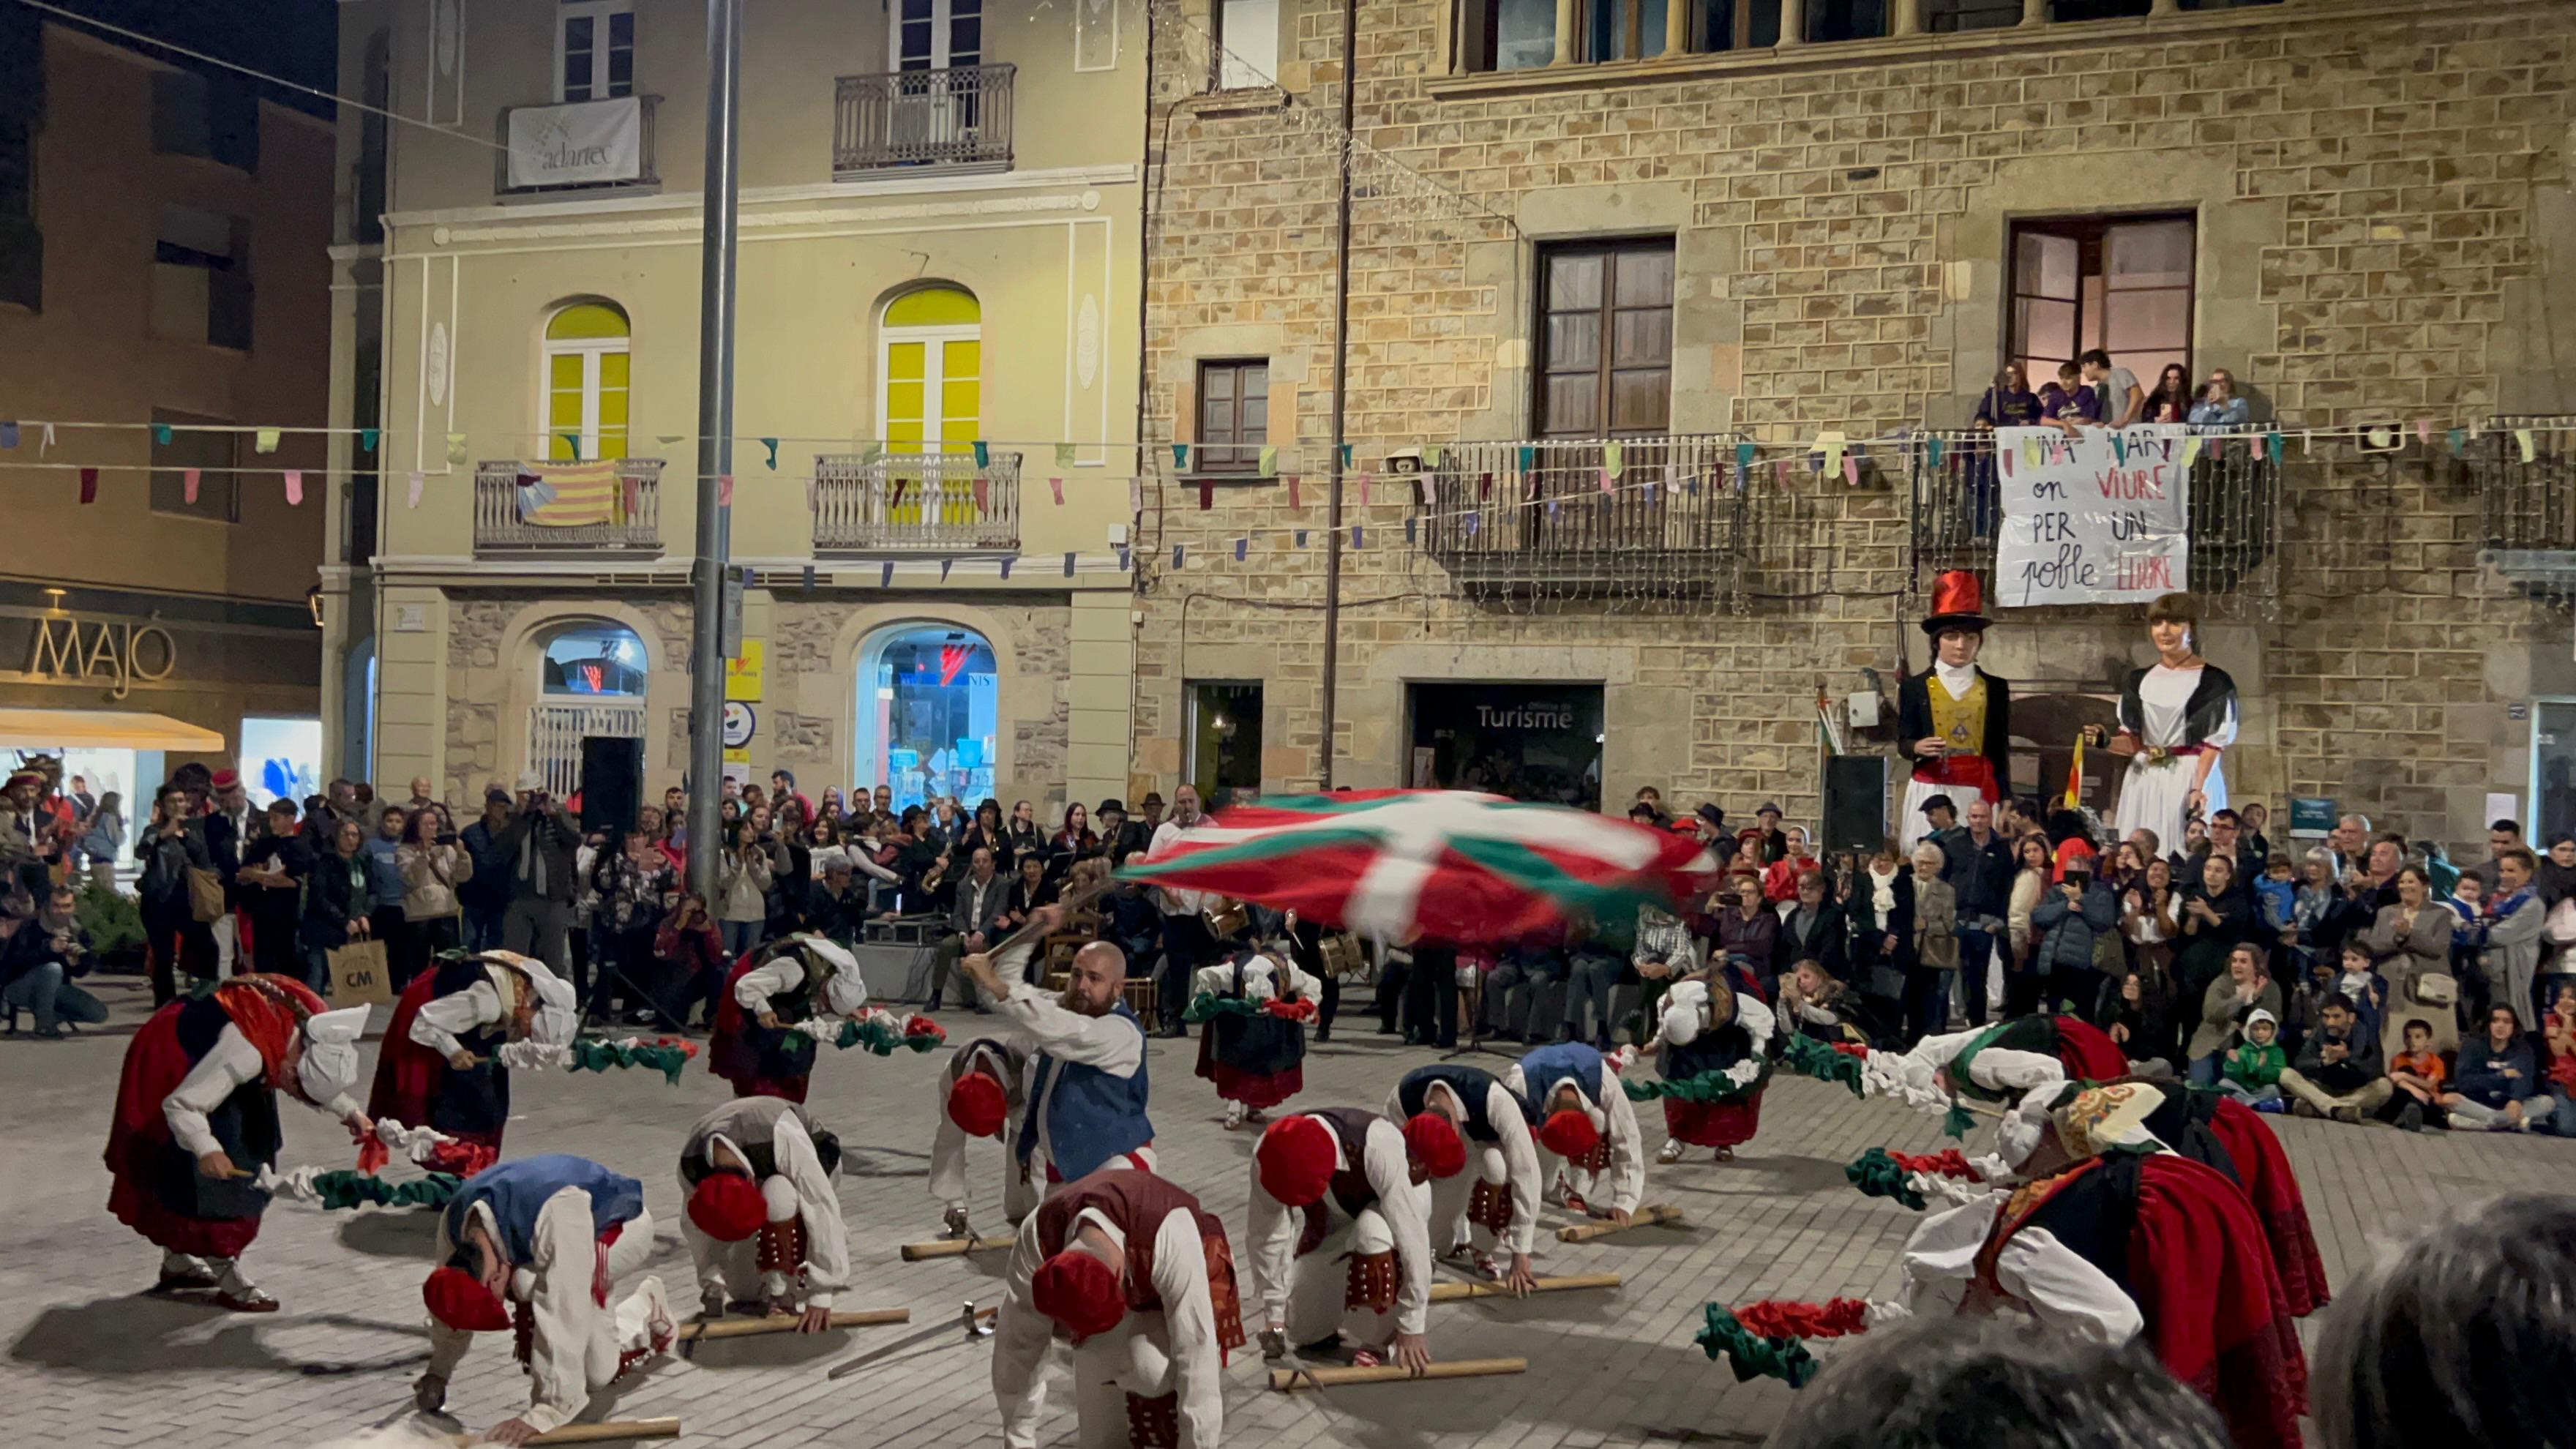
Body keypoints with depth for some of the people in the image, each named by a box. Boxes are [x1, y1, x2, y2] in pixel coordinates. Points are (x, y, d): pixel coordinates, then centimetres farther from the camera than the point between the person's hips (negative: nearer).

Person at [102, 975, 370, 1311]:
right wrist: (207, 1149, -49)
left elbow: (319, 1084, 2)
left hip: (204, 1052, 9)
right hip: (169, 1066, -9)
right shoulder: (247, 1052, -42)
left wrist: (350, 1112, -13)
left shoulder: (310, 1023, -19)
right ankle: (228, 1277, -5)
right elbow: (180, 1104, -35)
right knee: (204, 1173, -11)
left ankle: (178, 1261, 31)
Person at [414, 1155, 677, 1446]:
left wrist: (546, 1413, -49)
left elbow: (565, 1317, -49)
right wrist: (437, 1374, -5)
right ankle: (645, 1307, 25)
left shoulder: (558, 1211, -48)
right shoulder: (453, 1222, -26)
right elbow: (452, 1301, -7)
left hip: (623, 1225, -6)